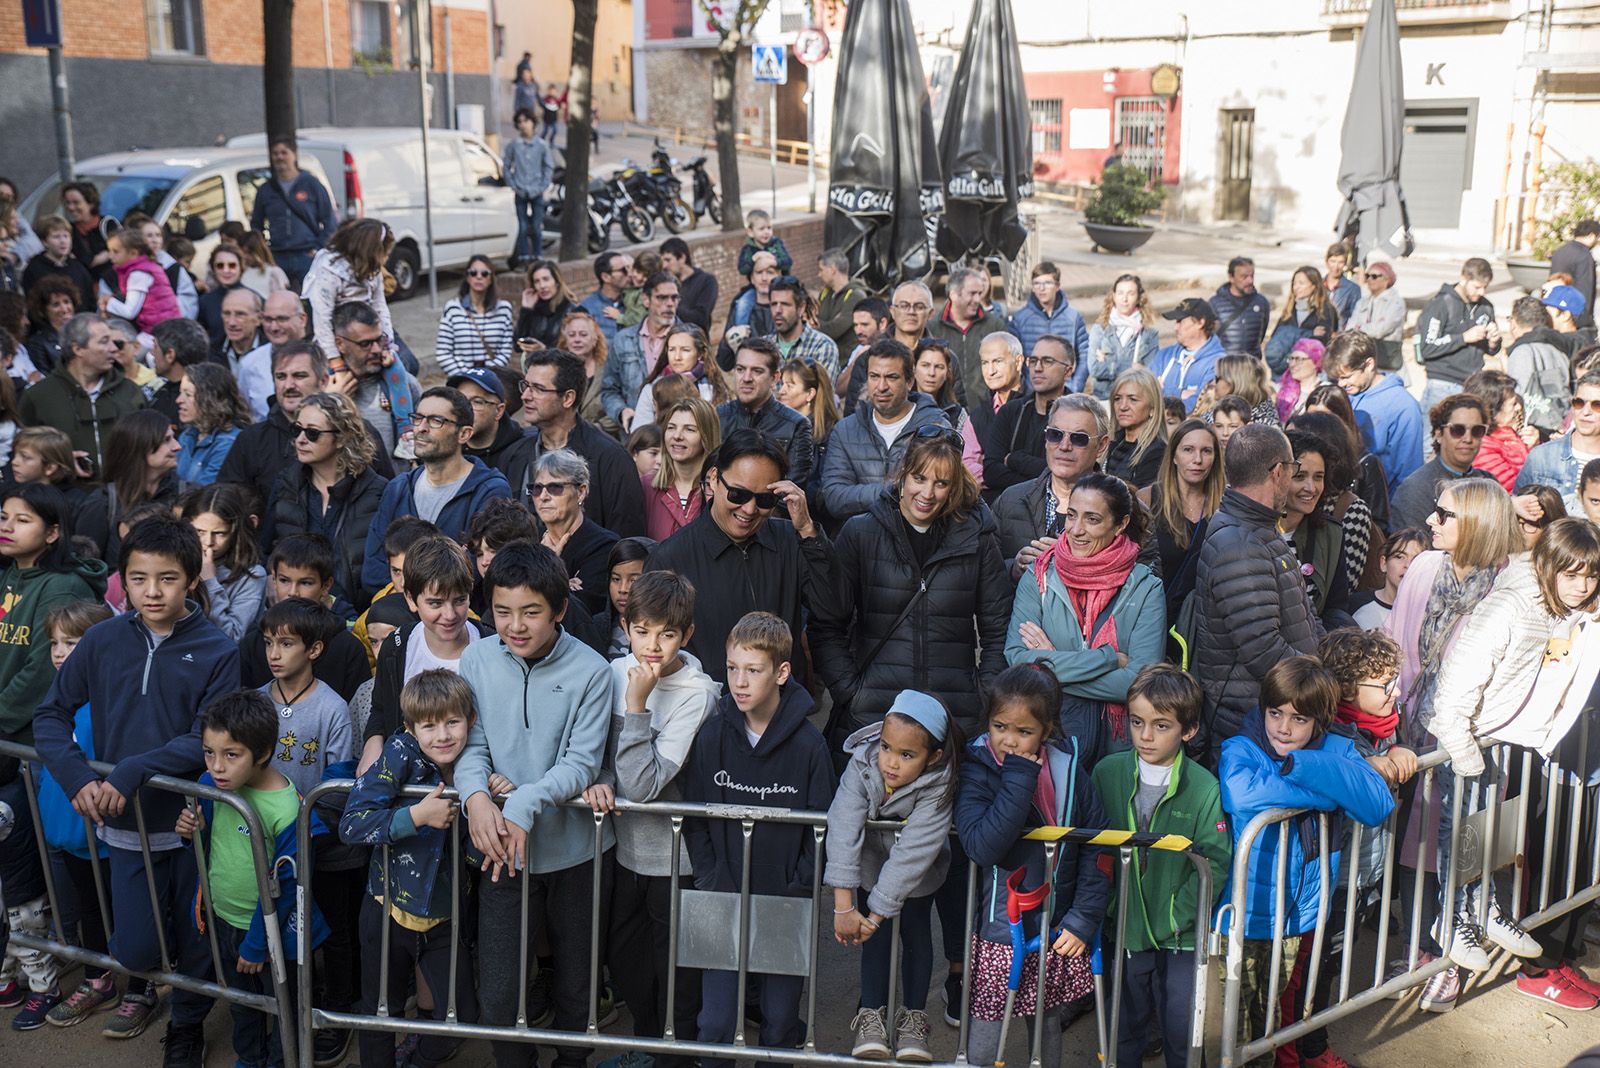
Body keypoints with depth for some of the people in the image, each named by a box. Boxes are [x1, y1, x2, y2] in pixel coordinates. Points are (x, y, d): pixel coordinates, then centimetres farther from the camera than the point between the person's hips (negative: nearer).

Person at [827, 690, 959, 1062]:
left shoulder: (939, 784, -37)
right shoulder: (863, 764, -33)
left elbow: (913, 852, -35)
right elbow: (843, 828, -36)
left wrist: (877, 911, -34)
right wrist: (843, 904, -40)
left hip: (917, 870, -1)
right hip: (871, 859, 1)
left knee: (916, 930, 4)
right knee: (875, 933, -3)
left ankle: (913, 1015, 18)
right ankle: (872, 1014, 8)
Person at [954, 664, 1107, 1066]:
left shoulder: (1068, 770, -3)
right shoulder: (977, 771, -10)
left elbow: (1097, 848, 0)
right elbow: (981, 847, -25)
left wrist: (1083, 918, -6)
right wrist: (1019, 781, -24)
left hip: (1056, 934, 3)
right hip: (996, 935, -2)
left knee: (1048, 1032, 19)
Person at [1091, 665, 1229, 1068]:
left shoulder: (1204, 788, -12)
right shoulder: (1106, 773, -6)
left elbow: (1215, 861, -12)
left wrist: (1175, 917, -15)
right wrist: (1107, 904, -5)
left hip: (1181, 933, -2)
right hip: (1125, 927, 2)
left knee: (1181, 1028, 8)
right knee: (1125, 1023, 16)